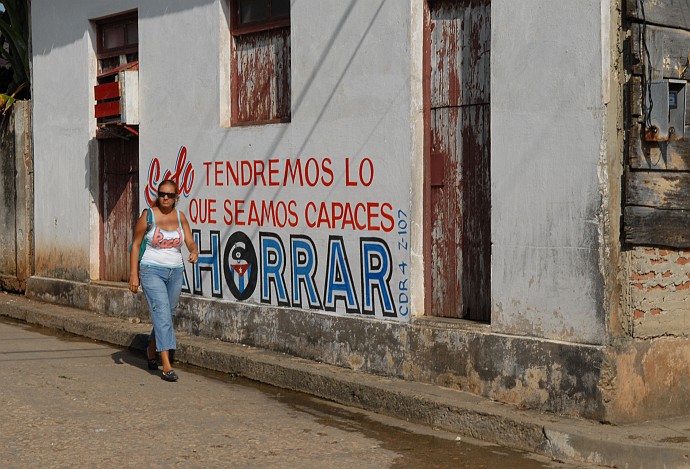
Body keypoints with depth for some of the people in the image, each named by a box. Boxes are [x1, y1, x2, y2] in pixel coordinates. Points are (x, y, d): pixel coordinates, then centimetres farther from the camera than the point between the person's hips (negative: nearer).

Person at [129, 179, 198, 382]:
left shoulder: (180, 217, 5)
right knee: (162, 314, -16)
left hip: (175, 272, 5)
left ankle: (151, 350, 41)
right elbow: (135, 245, -3)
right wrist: (133, 274, -8)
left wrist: (194, 252, -22)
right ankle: (167, 365, -20)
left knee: (167, 315, 15)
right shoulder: (148, 216, -6)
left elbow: (191, 242, 3)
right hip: (152, 271, -5)